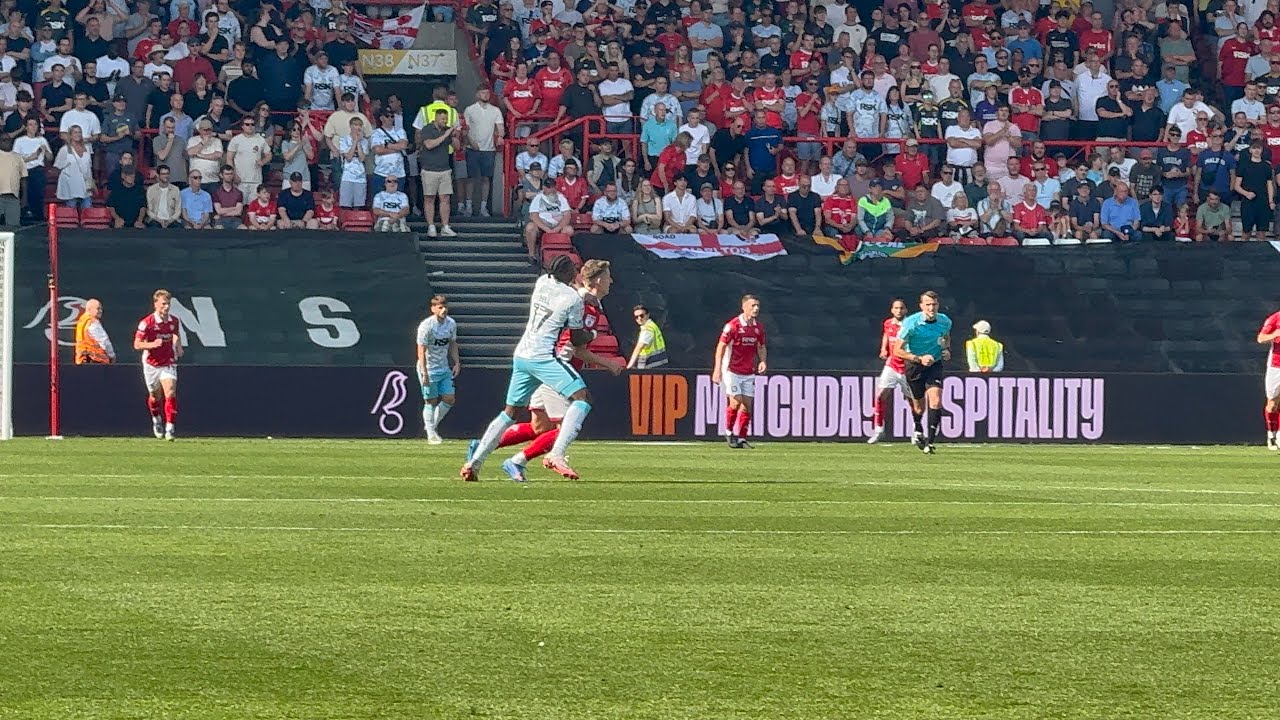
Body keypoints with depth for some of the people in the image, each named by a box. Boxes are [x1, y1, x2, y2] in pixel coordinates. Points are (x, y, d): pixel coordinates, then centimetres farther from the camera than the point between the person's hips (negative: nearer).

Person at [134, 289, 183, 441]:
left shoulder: (175, 322, -2)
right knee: (155, 396, 13)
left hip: (169, 364, 1)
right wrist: (152, 344, -28)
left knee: (170, 393, -17)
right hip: (151, 365, -1)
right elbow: (137, 344, -11)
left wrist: (179, 348, 1)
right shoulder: (146, 323, -13)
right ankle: (156, 420, 44)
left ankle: (169, 428, -18)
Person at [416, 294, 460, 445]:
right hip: (429, 369, -6)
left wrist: (456, 362, 6)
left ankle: (433, 425, 24)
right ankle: (431, 434, 9)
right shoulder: (426, 326, -18)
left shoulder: (451, 323, 1)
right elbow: (421, 351, -19)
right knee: (431, 401, -2)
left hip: (444, 369, 6)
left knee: (450, 399, 3)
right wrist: (424, 373, -23)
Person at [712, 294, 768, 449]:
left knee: (747, 405, 0)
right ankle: (729, 432, 10)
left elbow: (761, 347, 19)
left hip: (749, 372, 5)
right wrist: (717, 370, -16)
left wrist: (763, 361, 0)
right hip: (732, 371, -5)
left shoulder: (758, 327, 5)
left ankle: (741, 438, 7)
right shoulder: (732, 325, -12)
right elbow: (721, 347, -11)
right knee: (736, 402, -13)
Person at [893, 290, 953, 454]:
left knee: (936, 400, -19)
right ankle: (918, 431, 45)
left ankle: (930, 441, -17)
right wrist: (919, 359, -27)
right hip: (914, 366, -2)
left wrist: (947, 350, -3)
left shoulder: (945, 322, -8)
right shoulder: (911, 323, -21)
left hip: (935, 364, 2)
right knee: (919, 406, 11)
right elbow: (897, 350, -18)